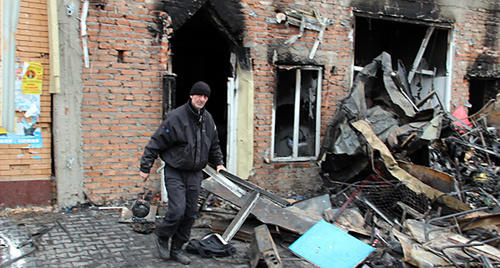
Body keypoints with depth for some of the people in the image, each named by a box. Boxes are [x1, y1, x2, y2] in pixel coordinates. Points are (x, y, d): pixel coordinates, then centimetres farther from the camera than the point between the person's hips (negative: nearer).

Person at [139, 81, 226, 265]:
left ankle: (176, 249, 22)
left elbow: (214, 146, 23)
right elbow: (156, 143, -10)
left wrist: (218, 163, 14)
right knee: (177, 210, -12)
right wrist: (145, 167, -9)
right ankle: (161, 236, 18)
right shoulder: (175, 117, -13)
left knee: (190, 214, 7)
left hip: (195, 174, 6)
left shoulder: (208, 119, 7)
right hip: (175, 172, -6)